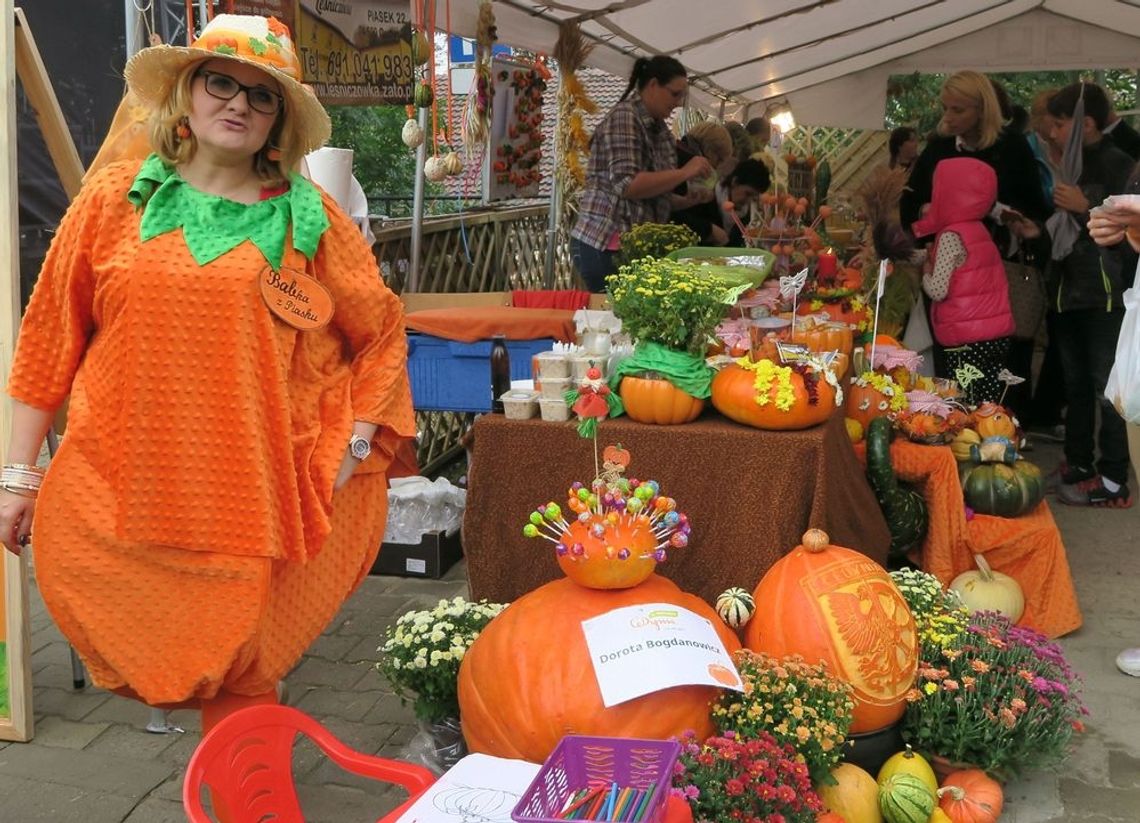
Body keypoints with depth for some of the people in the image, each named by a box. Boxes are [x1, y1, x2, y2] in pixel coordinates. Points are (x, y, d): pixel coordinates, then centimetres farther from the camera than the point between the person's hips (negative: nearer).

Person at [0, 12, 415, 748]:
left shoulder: (311, 219, 4)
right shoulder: (115, 200, 4)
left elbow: (381, 335, 9)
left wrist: (353, 446, -1)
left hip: (257, 500, 0)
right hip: (120, 493, 1)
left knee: (239, 679, 8)